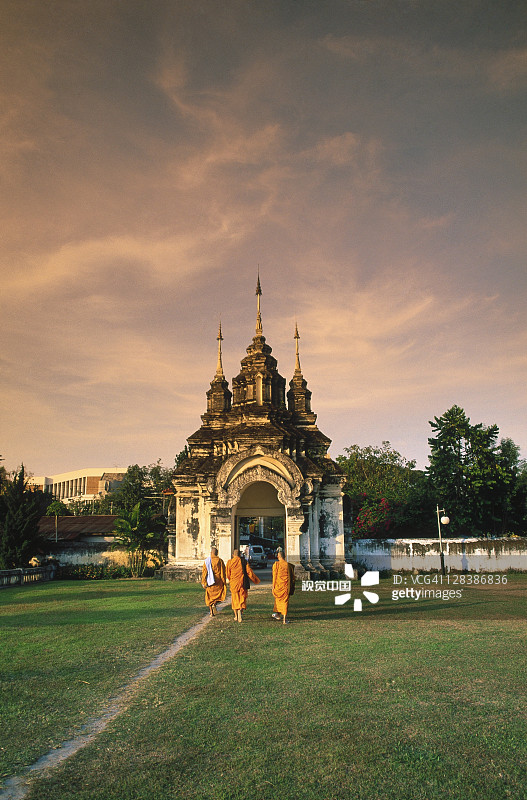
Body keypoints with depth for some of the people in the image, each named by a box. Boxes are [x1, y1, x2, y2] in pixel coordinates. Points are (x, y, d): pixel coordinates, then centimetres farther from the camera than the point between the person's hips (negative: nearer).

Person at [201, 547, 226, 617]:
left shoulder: (207, 561, -4)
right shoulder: (220, 561, -7)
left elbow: (204, 572, -4)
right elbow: (223, 572, -7)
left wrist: (203, 583, 1)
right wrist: (224, 582, 0)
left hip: (209, 581, 1)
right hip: (218, 582, -1)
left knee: (210, 596, 13)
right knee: (219, 594, 17)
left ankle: (211, 612, 10)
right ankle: (214, 604, -10)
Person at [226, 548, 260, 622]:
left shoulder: (230, 562, -3)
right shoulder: (244, 561, -2)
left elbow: (228, 574, 3)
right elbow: (249, 571, -3)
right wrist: (255, 580, 9)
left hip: (233, 583, 0)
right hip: (242, 583, 0)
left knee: (235, 599, 13)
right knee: (242, 598, 7)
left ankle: (236, 616, 18)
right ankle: (240, 610, -18)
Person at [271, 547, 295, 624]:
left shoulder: (276, 564, -8)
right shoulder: (289, 565, 0)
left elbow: (274, 576, -7)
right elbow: (293, 577, 6)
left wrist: (273, 586, 0)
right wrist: (292, 588, 16)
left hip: (278, 586, -1)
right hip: (286, 586, 1)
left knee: (278, 599, 21)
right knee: (285, 601, 4)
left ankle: (277, 613, 34)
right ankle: (285, 618, -3)